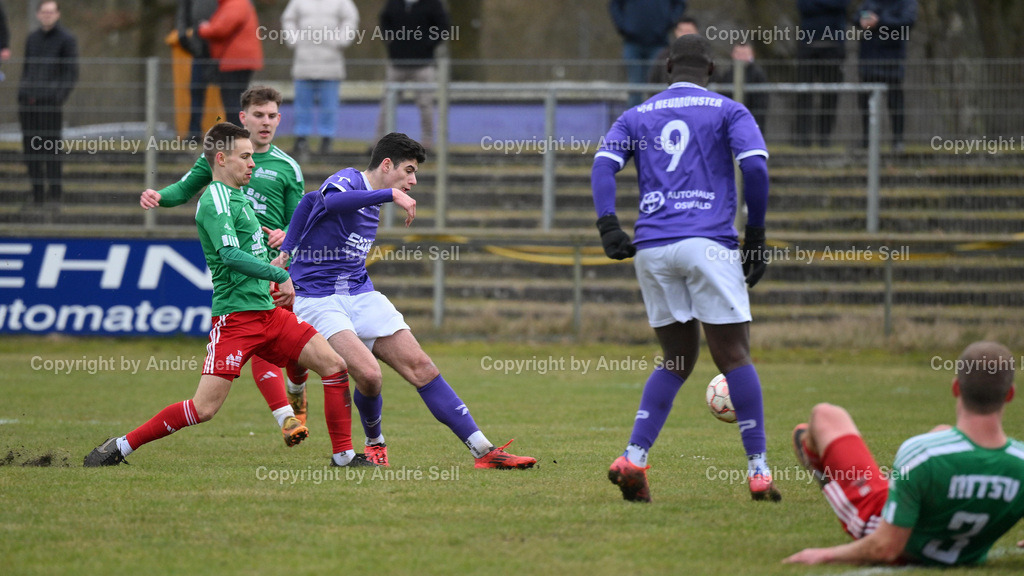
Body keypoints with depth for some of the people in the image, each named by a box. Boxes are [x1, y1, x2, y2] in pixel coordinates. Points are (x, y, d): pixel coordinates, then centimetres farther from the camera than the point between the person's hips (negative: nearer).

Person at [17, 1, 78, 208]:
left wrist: (59, 97, -13)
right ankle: (37, 193, 9)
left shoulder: (66, 39, 2)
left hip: (50, 103, -5)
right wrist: (22, 95, 13)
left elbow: (71, 74, -2)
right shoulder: (32, 39, 18)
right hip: (28, 102, 5)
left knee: (51, 149, -8)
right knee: (30, 148, 3)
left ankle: (54, 192, -3)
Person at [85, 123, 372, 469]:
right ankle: (122, 446, -2)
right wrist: (281, 277, -20)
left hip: (267, 310, 9)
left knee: (334, 366, -1)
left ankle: (343, 455, 6)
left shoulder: (238, 198, 18)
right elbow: (229, 255, -24)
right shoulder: (215, 200, -12)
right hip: (234, 317, -9)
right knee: (204, 408, -13)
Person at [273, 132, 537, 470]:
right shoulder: (348, 179, -12)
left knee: (421, 367, -5)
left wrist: (287, 250, 23)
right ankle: (375, 442, 4)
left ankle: (483, 451, -8)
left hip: (361, 295, 8)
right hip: (317, 299, -8)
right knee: (368, 373, -28)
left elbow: (309, 202, 29)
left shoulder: (373, 201, 15)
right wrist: (391, 195, -42)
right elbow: (331, 201, -39)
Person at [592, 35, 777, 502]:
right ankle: (758, 470, -5)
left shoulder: (637, 116, 18)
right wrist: (755, 237, 0)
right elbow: (755, 166, -6)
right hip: (709, 244, -4)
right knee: (734, 356, -1)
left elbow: (603, 163, 2)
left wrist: (608, 227, -6)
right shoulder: (728, 112, 8)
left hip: (652, 248, 4)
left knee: (677, 360, 14)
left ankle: (633, 459, -1)